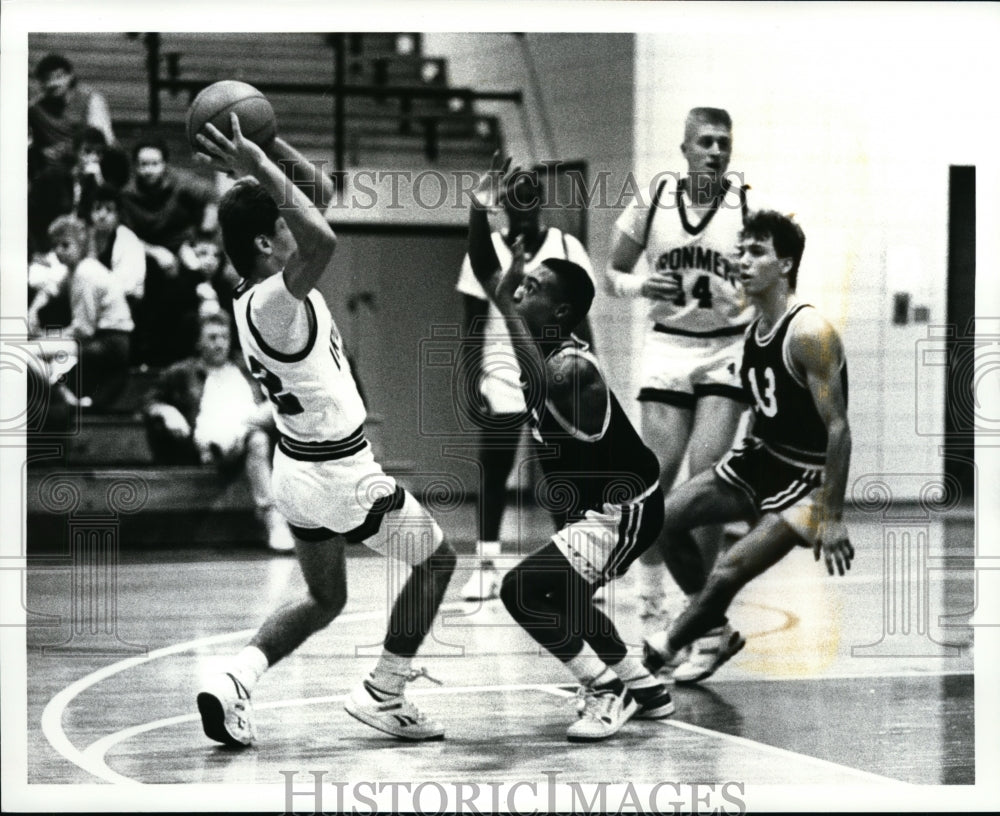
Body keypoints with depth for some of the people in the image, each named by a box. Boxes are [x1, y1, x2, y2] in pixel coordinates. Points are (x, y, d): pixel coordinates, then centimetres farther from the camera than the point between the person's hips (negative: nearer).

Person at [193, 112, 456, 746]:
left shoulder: (267, 291, 0)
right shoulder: (274, 299, -26)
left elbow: (322, 192, 8)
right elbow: (323, 241, -49)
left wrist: (265, 144, -2)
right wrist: (260, 166, -43)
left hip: (299, 468, 9)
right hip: (342, 476, -9)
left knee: (324, 600, 22)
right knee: (437, 558, 13)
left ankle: (236, 681, 1)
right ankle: (383, 695, 14)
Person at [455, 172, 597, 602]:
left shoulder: (565, 247, 1)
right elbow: (474, 325, 3)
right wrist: (473, 383, -3)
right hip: (502, 376, 0)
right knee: (492, 473, -2)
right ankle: (485, 567, 4)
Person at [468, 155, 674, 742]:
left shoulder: (574, 367, -24)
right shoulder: (545, 343, 1)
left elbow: (541, 388, -49)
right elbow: (486, 274, 6)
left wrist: (507, 308, -44)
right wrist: (481, 211, -8)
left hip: (625, 508, -10)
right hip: (597, 504, 10)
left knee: (524, 589, -19)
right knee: (560, 596, 26)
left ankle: (606, 692, -8)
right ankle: (643, 687, 36)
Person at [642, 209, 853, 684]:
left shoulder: (808, 333, -22)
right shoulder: (754, 328, 5)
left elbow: (837, 428, -22)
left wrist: (832, 518, -23)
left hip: (807, 478, -9)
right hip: (760, 457, 9)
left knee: (727, 573, -18)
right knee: (665, 519, 4)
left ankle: (664, 650, 6)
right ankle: (719, 630, 17)